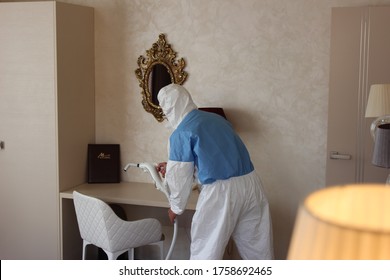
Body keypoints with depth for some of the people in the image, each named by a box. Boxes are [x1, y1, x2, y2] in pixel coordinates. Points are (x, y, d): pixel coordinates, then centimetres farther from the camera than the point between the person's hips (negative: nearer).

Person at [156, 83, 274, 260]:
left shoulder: (181, 133, -5)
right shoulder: (216, 118, 16)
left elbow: (180, 178, 0)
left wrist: (176, 208, 18)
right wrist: (171, 167, 33)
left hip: (220, 192, -7)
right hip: (251, 184, 7)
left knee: (205, 252, 11)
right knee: (258, 248, 15)